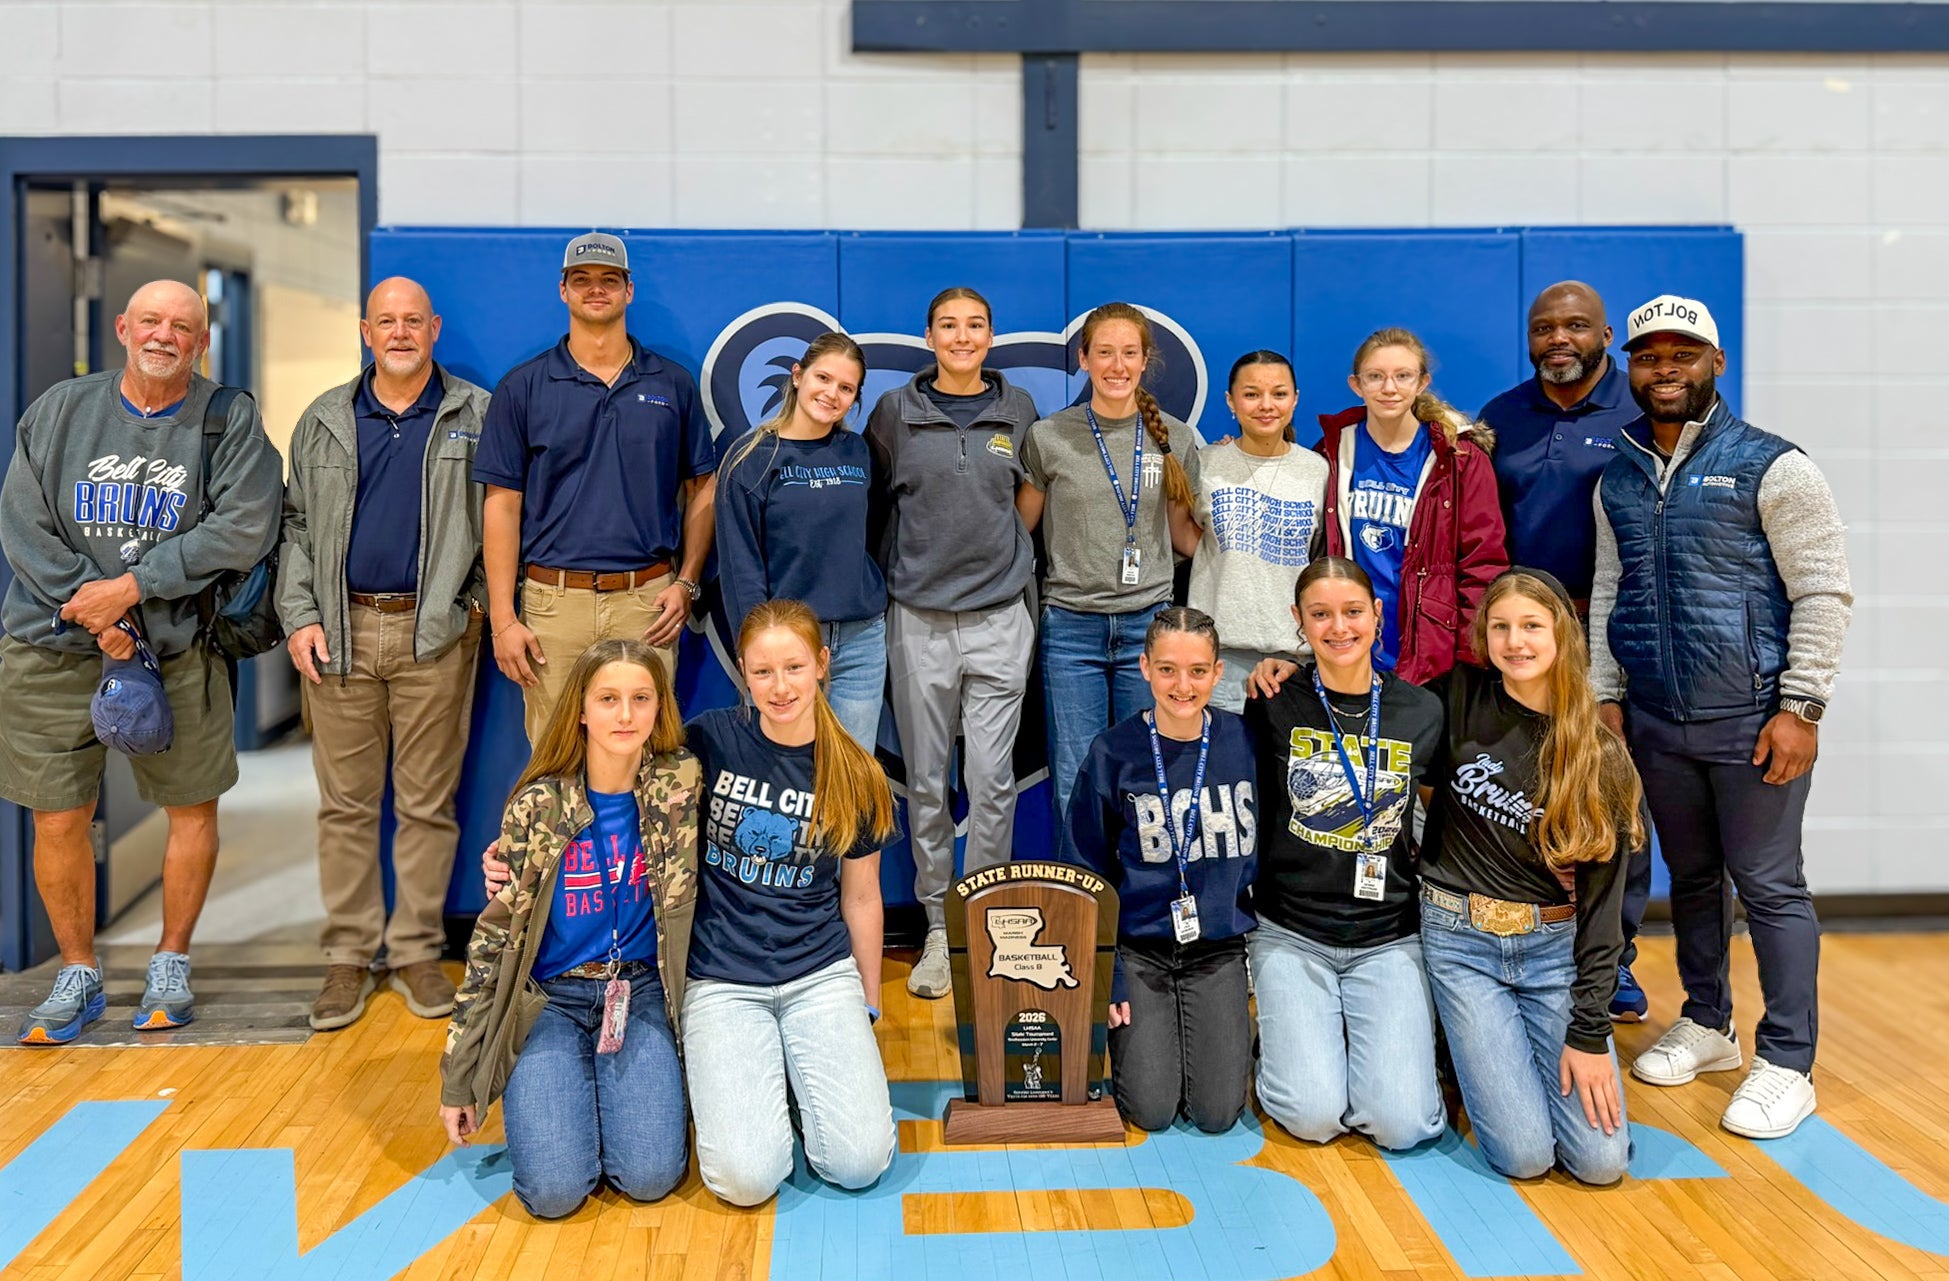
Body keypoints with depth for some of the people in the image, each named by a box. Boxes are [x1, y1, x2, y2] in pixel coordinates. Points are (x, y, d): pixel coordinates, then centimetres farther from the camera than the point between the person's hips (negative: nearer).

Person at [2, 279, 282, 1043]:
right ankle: (78, 977, 22)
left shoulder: (231, 421, -2)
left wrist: (130, 587, -16)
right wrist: (94, 613, -11)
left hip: (178, 647, -1)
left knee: (192, 807, 6)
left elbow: (244, 528, -12)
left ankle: (172, 965, 24)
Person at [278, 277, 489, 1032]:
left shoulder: (477, 416, 5)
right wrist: (300, 616, 1)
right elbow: (297, 524, 11)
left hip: (437, 632, -2)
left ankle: (417, 952, 15)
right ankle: (349, 956, 17)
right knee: (345, 801, 6)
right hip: (342, 631, 2)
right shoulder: (324, 422, 11)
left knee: (428, 801, 4)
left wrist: (484, 597, -6)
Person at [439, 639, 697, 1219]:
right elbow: (494, 936, -4)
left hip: (640, 992, 1)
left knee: (650, 1176, -17)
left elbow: (684, 904, 4)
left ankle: (624, 1088, 14)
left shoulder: (680, 785, -8)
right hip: (550, 997, -1)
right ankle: (556, 1092, 14)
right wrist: (457, 1076, -3)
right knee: (555, 1189, -17)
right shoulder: (539, 807, -10)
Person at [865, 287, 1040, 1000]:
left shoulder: (1017, 410, 8)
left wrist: (998, 548, 11)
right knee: (926, 780, 5)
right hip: (919, 617, 0)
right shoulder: (895, 412, 4)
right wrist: (909, 557, 6)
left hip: (1000, 617, 0)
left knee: (992, 779, -1)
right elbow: (870, 501, 12)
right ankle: (938, 928, 17)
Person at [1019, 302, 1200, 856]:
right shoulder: (1048, 437, 1)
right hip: (1071, 627, -1)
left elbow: (1182, 533, 14)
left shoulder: (1175, 439, 6)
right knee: (1073, 784, 2)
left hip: (1149, 623, 1)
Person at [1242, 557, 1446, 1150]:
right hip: (1291, 934, -1)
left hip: (1390, 938, 2)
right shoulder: (1274, 708, -5)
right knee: (1313, 1116, -14)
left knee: (1400, 1123, -12)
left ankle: (1378, 1037, 20)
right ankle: (1285, 1038, 19)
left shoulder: (1423, 711, 0)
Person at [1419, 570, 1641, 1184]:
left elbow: (1602, 900, -5)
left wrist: (1589, 1032, -8)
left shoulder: (1602, 758, -3)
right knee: (1525, 1155, -11)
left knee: (1601, 1159, -8)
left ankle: (1493, 1050, 21)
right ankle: (1473, 1052, 21)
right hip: (1461, 940, -1)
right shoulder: (1461, 700, -3)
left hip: (1554, 947, 1)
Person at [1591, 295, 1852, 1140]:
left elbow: (1824, 592, -8)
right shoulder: (1617, 478, 9)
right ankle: (1706, 1026, 32)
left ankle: (1787, 1063, 14)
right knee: (1691, 878, 16)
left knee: (1770, 887, 2)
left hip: (1752, 720, -5)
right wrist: (1604, 695, 7)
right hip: (1656, 722, 5)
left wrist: (1801, 707, -13)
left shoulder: (1771, 466, -6)